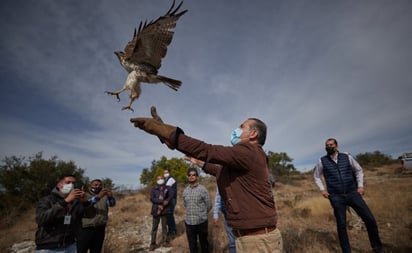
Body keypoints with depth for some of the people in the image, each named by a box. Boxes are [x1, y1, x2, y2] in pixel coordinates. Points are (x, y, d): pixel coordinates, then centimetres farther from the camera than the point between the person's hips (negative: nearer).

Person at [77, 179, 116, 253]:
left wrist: (110, 197, -30)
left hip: (100, 229, 3)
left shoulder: (105, 197, 10)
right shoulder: (85, 196, 1)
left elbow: (112, 203, -8)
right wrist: (98, 197, -35)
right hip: (85, 229, -3)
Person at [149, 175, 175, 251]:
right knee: (154, 227, 5)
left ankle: (164, 241, 25)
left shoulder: (168, 188, 3)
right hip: (156, 210, -1)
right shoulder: (153, 189, 1)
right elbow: (152, 199, -11)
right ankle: (153, 243, 16)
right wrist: (163, 201, -21)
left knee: (164, 226, 11)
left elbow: (171, 195, -11)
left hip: (165, 210, 1)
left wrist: (162, 205, -18)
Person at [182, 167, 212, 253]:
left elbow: (209, 205, -2)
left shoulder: (203, 189, -8)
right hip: (188, 222, 3)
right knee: (192, 245, 11)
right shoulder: (185, 191, 4)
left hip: (201, 221, -3)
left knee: (203, 243, 12)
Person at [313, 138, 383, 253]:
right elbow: (316, 176, 12)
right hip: (336, 197, -1)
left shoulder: (347, 157, 2)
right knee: (341, 225, 2)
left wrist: (360, 185, 6)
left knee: (370, 219, 1)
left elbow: (359, 170, 15)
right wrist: (322, 189, 2)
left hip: (352, 193, 2)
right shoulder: (322, 161, -2)